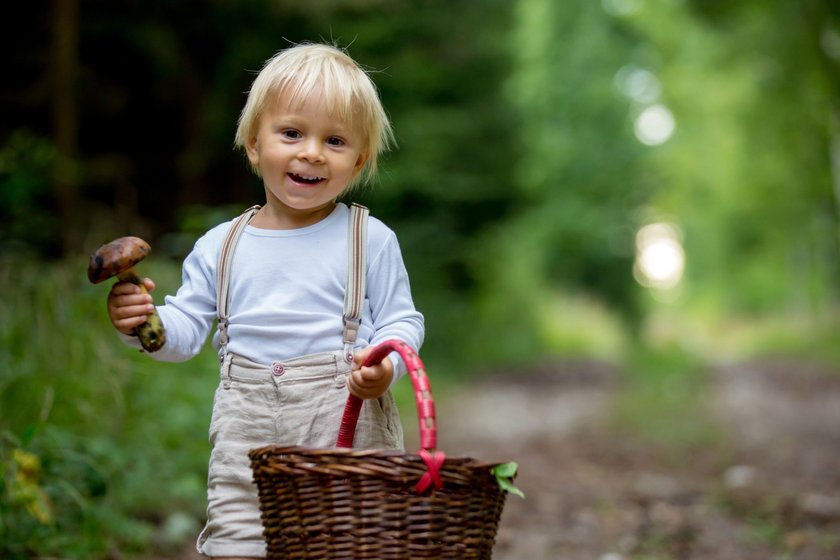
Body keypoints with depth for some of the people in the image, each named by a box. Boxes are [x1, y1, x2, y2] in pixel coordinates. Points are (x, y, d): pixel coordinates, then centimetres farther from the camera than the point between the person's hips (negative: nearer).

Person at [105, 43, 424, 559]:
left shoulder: (371, 240, 1)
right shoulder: (221, 247, 8)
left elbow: (401, 321, 1)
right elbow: (186, 328, 9)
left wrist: (385, 366, -19)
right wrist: (143, 323, -12)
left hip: (349, 425, -2)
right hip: (248, 434, 2)